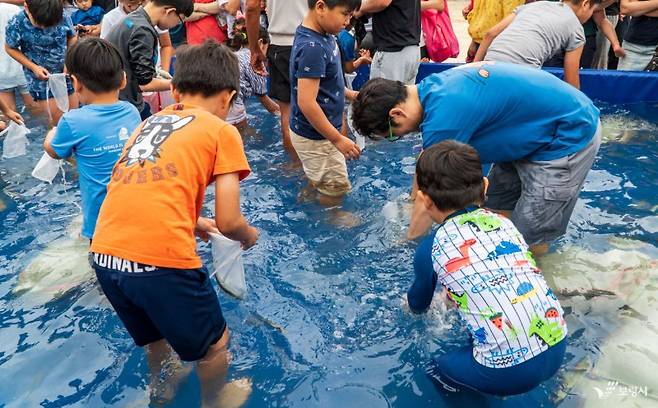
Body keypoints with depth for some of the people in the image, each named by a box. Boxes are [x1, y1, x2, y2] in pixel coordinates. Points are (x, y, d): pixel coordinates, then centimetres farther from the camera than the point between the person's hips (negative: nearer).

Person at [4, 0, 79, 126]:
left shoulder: (63, 17, -16)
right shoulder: (16, 24, -21)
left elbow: (72, 37, 3)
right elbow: (10, 48, -5)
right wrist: (33, 67, -15)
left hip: (66, 73, 3)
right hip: (40, 77, -3)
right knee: (57, 118, -2)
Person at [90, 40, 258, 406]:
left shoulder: (149, 122, 19)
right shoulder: (222, 131, 3)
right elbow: (228, 222, -2)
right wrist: (250, 235, 19)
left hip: (104, 256, 7)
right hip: (161, 260, -7)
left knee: (156, 335, 35)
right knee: (215, 344, 22)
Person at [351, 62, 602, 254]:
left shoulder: (443, 117, -31)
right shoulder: (429, 87, -2)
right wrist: (411, 212, 17)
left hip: (570, 136, -9)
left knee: (528, 243, -3)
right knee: (496, 213, 13)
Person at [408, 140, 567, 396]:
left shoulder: (431, 249, -2)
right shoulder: (503, 222, 9)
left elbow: (418, 304, 18)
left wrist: (412, 305, 44)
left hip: (510, 371, -4)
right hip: (557, 346, 4)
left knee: (440, 367, 23)